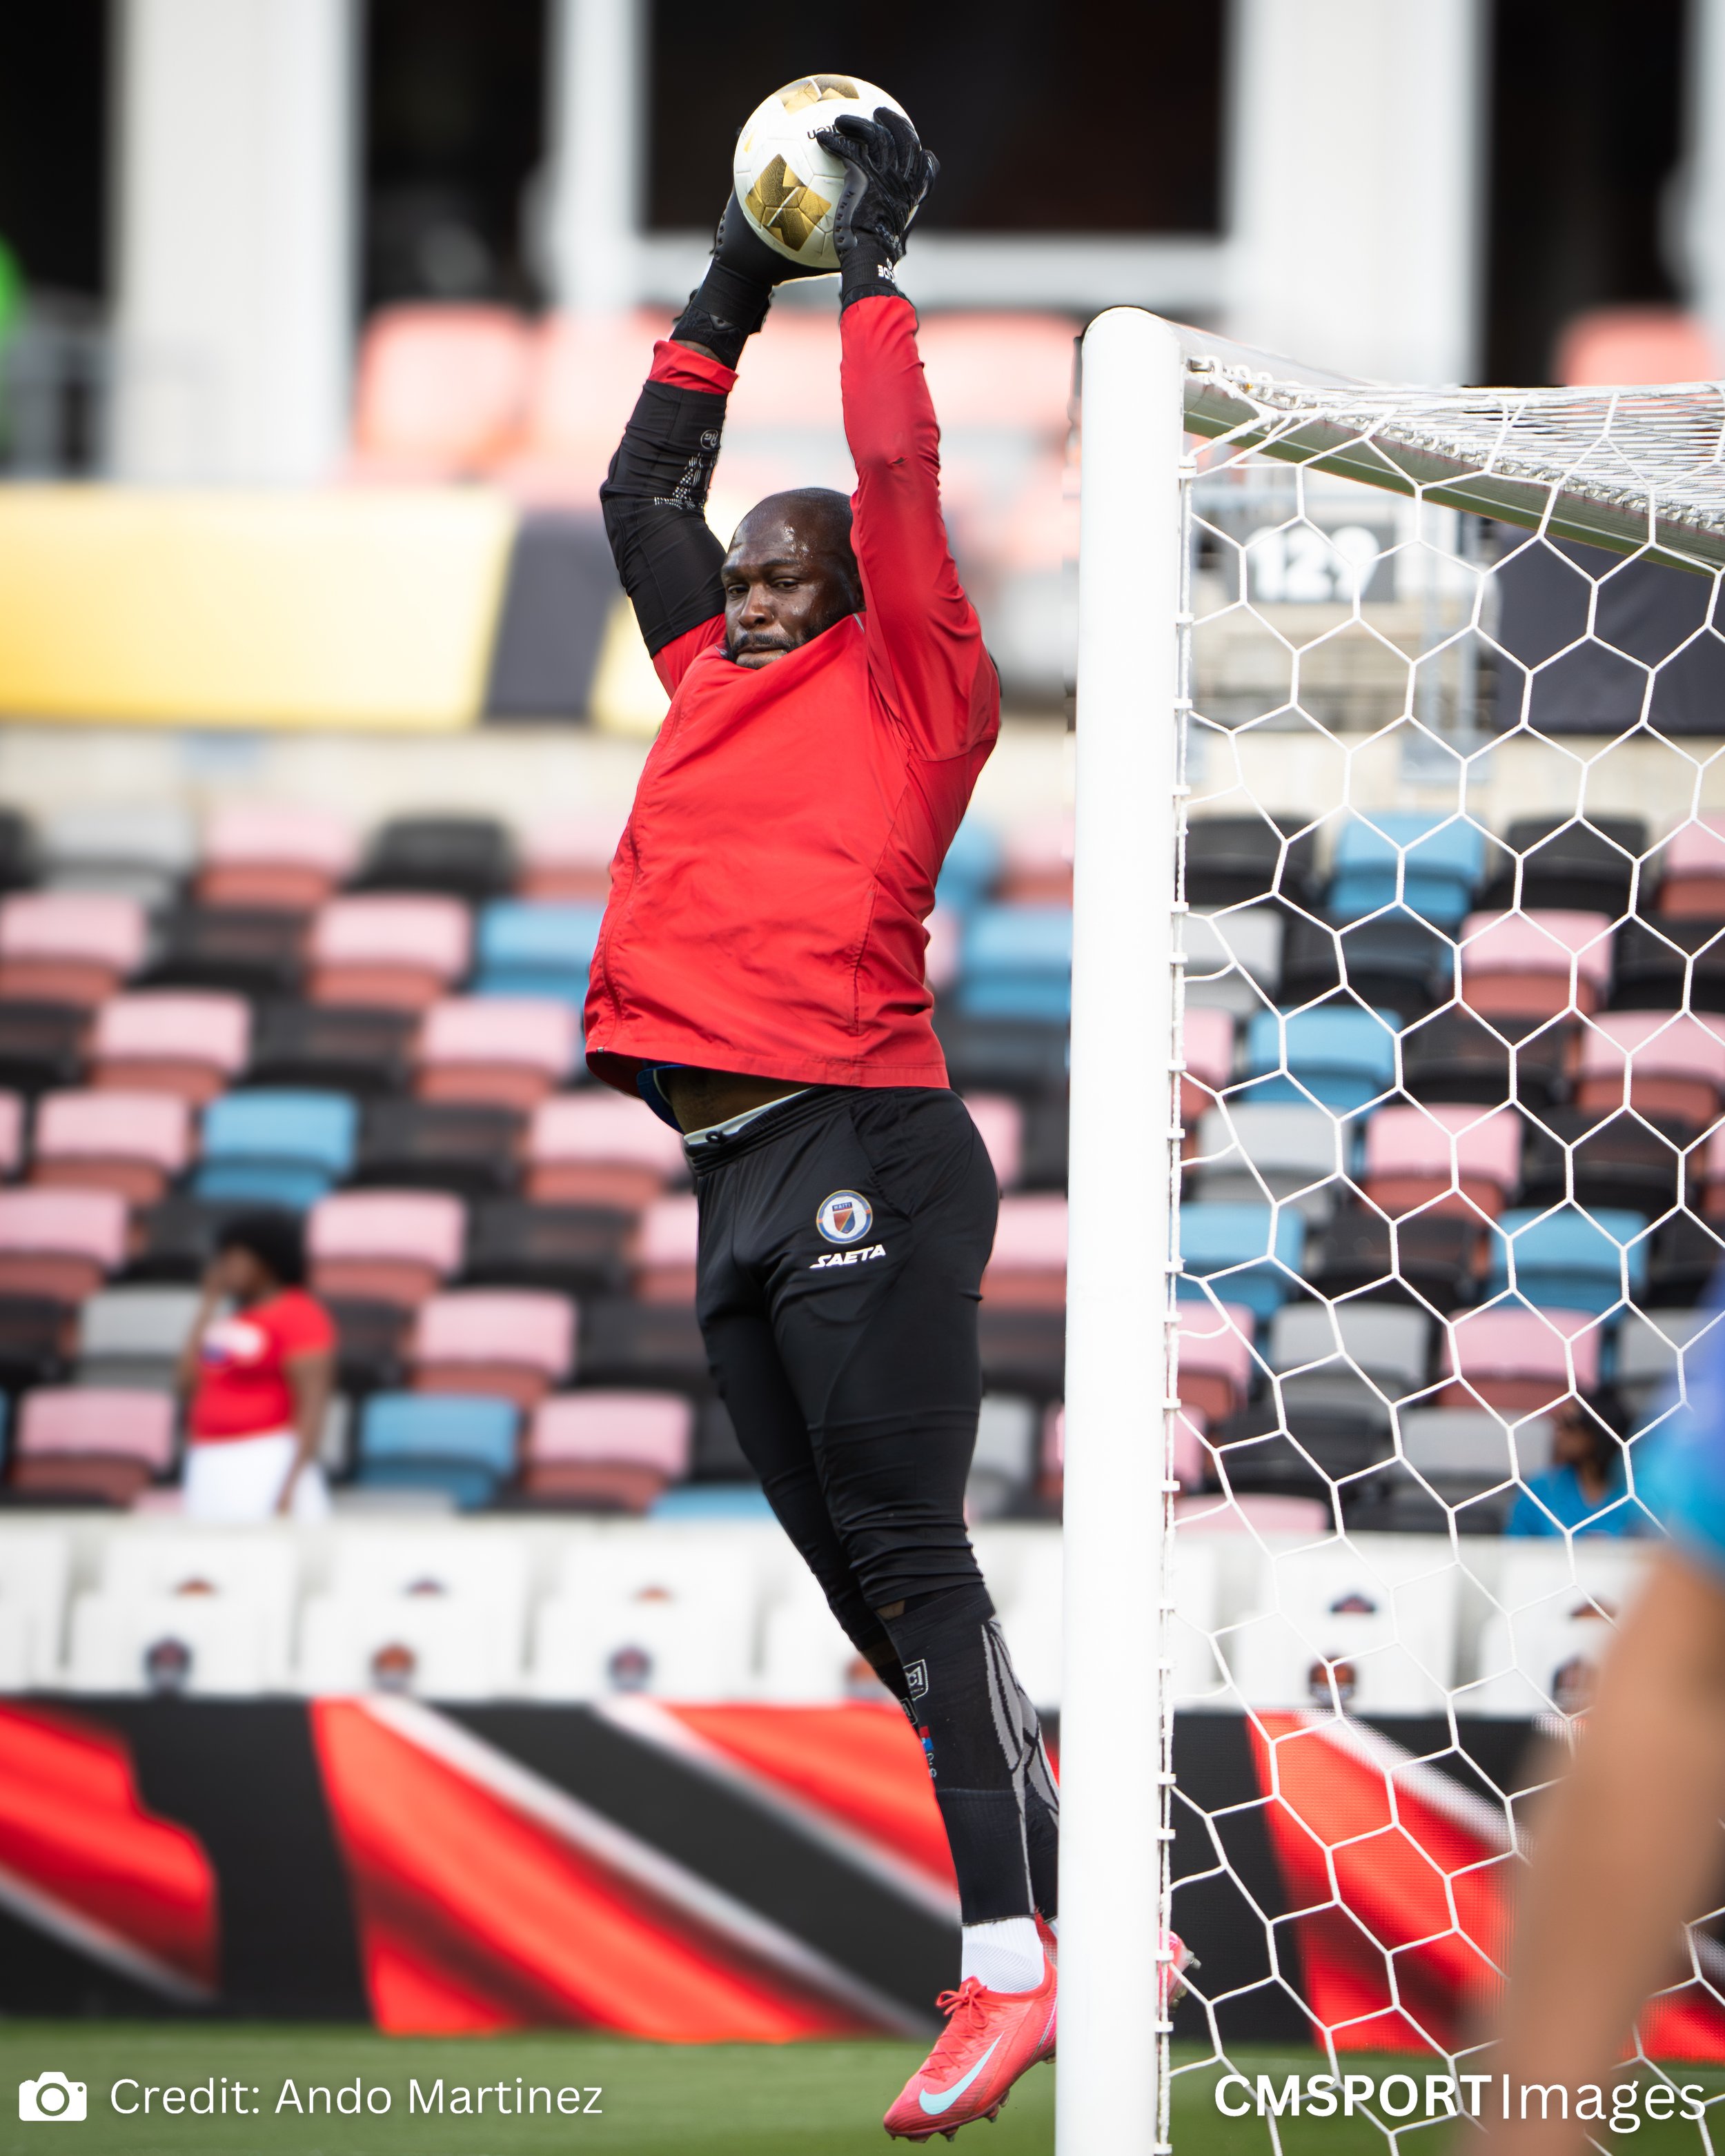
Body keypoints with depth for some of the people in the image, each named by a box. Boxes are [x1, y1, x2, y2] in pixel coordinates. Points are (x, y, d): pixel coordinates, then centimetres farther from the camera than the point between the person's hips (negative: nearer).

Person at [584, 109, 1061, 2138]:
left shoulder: (905, 693, 2)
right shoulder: (721, 685, 20)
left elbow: (897, 488, -6)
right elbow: (644, 494, 28)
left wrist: (872, 264, 3)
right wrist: (730, 291, 26)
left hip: (861, 1151, -8)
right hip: (737, 1181, 8)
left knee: (908, 1555, -12)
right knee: (862, 1576, 6)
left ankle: (1017, 1959, -14)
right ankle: (1071, 1911, 10)